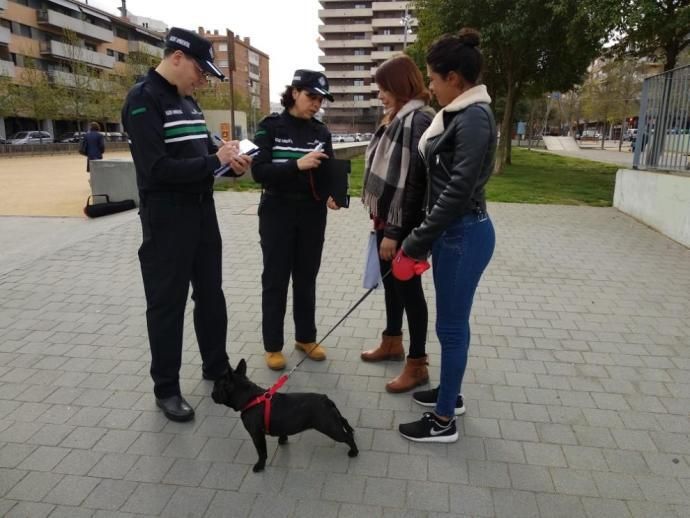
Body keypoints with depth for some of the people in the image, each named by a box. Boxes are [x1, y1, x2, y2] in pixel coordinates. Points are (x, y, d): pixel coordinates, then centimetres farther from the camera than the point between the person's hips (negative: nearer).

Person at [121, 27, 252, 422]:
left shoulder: (188, 101, 12)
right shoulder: (143, 100, -14)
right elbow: (157, 168, -24)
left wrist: (231, 160, -4)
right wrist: (215, 160, -20)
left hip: (203, 211, 8)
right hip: (167, 219, -8)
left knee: (210, 295, 16)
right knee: (167, 304, 3)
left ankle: (217, 368, 33)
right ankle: (166, 389, 18)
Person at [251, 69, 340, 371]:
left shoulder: (321, 132, 6)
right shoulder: (270, 127, -5)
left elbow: (328, 173, 5)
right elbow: (258, 171, -15)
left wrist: (331, 194, -17)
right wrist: (297, 164, -29)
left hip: (313, 216, 4)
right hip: (277, 215, -3)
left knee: (306, 279, 13)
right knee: (275, 280, 5)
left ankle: (306, 338, 28)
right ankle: (273, 345, 18)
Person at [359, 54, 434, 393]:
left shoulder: (419, 120, -17)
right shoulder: (396, 118, 13)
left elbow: (414, 181, -23)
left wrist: (395, 231, -22)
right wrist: (380, 220, 16)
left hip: (403, 224, -9)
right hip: (386, 218, 10)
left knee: (408, 287, 0)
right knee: (390, 282, 20)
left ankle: (417, 365, 15)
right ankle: (392, 343, 38)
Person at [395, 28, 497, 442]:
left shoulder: (475, 118, -18)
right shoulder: (460, 115, 12)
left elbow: (459, 190, -23)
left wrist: (416, 241, -18)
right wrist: (425, 237, 15)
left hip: (464, 235, -10)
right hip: (452, 232, 10)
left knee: (451, 326, 0)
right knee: (452, 322, 19)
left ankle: (444, 421, 16)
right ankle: (450, 394, 37)